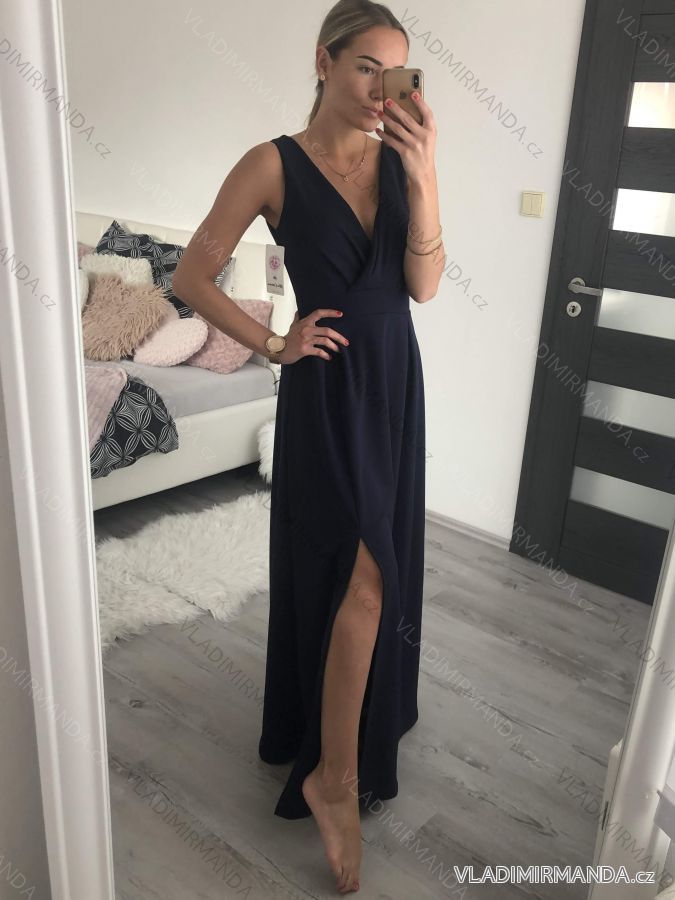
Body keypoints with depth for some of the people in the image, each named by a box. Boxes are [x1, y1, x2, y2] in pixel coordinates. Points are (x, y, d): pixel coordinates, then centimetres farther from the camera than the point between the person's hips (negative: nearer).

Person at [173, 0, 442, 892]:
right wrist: (274, 345, -6)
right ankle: (334, 775, 5)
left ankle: (367, 713, 40)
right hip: (327, 389, -5)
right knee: (361, 573, -10)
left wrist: (422, 175, -17)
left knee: (378, 565, 16)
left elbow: (424, 283, -6)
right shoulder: (274, 164, -8)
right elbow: (191, 275, -5)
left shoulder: (401, 157, 4)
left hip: (396, 378, 6)